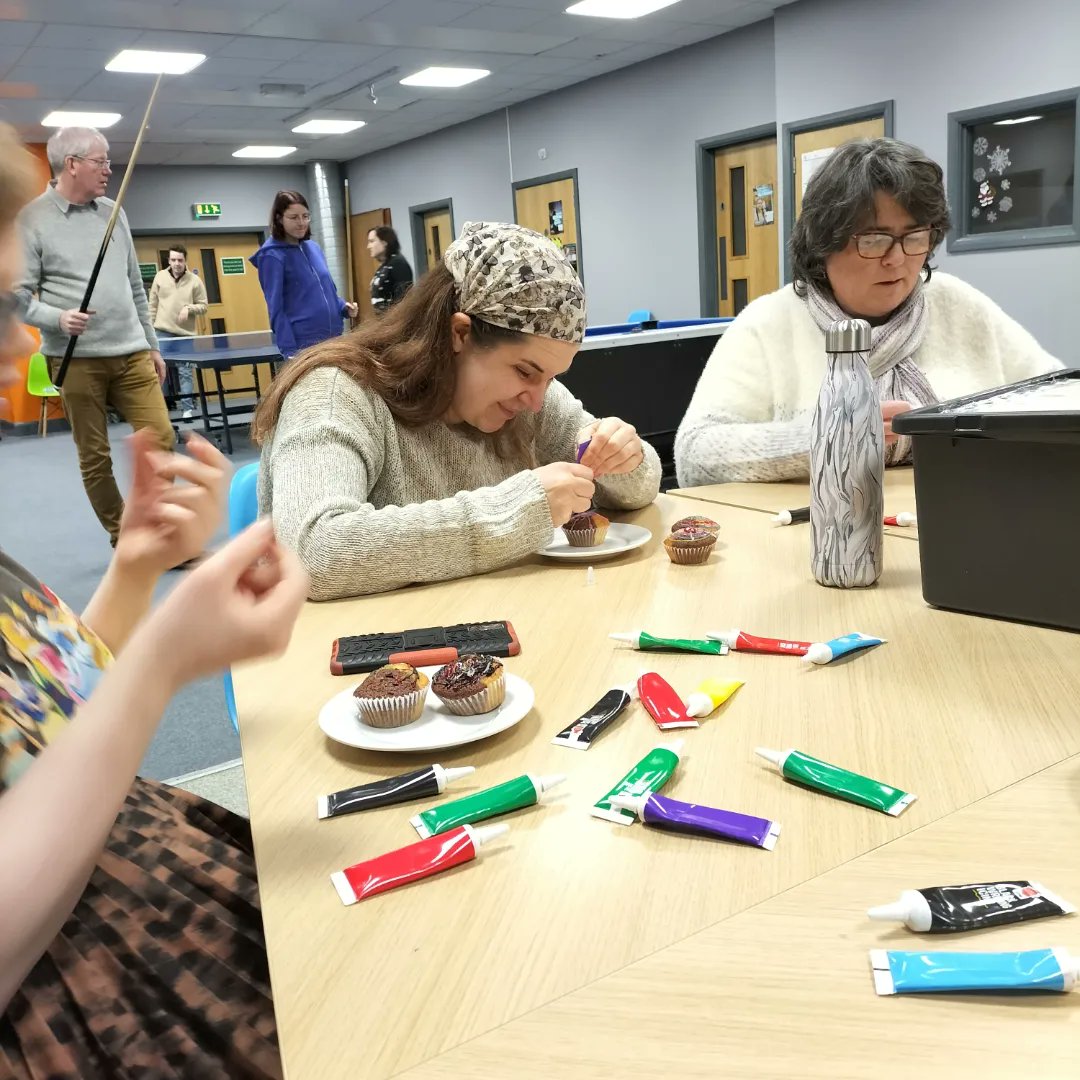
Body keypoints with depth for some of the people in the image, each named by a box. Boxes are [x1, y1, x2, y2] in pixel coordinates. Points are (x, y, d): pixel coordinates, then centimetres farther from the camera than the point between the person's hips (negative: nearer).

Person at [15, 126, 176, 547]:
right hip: (77, 360, -4)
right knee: (94, 457, 3)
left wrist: (151, 343, 17)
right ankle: (122, 542, 17)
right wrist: (57, 318, -22)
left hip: (131, 353, 4)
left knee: (161, 438, -3)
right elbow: (17, 296, -5)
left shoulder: (113, 213, 13)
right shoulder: (31, 220, -3)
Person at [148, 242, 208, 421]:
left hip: (185, 334, -1)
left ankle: (187, 409, 9)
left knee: (186, 373, 3)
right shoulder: (160, 277, 5)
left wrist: (189, 308, -15)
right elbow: (153, 306, 9)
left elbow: (203, 306, 4)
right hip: (162, 332, 1)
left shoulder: (195, 281, 0)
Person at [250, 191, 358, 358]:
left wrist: (344, 307, 1)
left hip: (333, 338, 7)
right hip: (303, 344, -7)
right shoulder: (272, 256, -7)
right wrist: (290, 351, -17)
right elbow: (276, 309, -10)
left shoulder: (314, 248, 11)